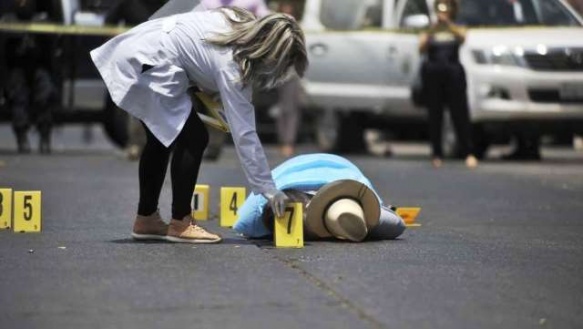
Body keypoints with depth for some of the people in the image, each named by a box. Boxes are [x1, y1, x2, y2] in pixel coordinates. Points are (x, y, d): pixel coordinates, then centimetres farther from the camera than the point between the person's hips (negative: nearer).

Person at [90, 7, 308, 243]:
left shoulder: (241, 27, 4)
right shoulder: (231, 64, -19)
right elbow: (244, 133, -18)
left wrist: (201, 85, 10)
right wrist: (267, 188, -16)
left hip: (134, 49, 10)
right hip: (149, 64, -10)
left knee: (162, 138, 18)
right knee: (194, 138, -6)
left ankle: (145, 219, 25)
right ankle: (180, 224, 1)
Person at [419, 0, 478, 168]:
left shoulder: (456, 30, 10)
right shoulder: (430, 32, 9)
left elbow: (462, 37, -15)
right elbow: (422, 48, -9)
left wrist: (448, 23, -27)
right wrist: (431, 31, -23)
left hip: (453, 74, 0)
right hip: (433, 73, 1)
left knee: (460, 113, -6)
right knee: (435, 115, 1)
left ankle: (468, 154, -9)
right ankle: (437, 155, 5)